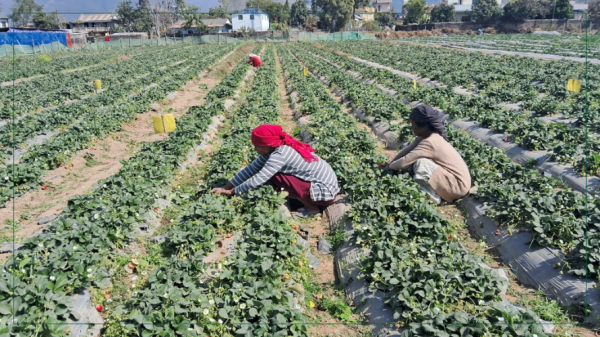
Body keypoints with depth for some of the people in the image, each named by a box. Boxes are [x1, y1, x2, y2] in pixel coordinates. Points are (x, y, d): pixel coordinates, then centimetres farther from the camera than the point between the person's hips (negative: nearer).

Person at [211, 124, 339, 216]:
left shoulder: (279, 155, -24)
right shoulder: (274, 148, 0)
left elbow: (258, 180, -25)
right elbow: (252, 168, 2)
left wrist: (231, 192, -11)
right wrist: (225, 187, 0)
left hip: (325, 192, -9)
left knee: (276, 177, -17)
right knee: (271, 173, 7)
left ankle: (311, 208, -6)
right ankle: (307, 200, 7)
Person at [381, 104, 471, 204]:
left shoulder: (429, 142, -27)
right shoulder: (427, 135, -1)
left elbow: (404, 162, -25)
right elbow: (408, 149, 10)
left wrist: (388, 167, -7)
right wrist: (390, 161, 2)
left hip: (459, 185, -9)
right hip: (450, 176, 9)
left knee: (420, 163, -26)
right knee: (415, 158, 5)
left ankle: (433, 197, -9)